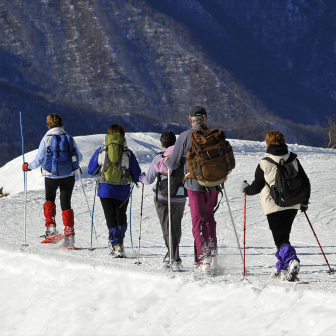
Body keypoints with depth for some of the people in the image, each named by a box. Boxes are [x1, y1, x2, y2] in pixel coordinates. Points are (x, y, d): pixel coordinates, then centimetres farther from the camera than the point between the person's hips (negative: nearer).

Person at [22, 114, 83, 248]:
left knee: (49, 199, 22)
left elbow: (39, 160, -5)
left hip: (52, 176, -2)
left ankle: (51, 227, 5)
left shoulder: (46, 139, -8)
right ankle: (69, 234, -3)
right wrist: (72, 161, 32)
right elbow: (79, 158, 8)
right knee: (66, 203, 7)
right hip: (69, 176, 2)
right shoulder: (70, 138, 0)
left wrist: (28, 166, 14)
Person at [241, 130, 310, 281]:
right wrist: (305, 201, 23)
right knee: (284, 236, 19)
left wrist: (246, 189, 21)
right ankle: (282, 269, 21)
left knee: (280, 239, -3)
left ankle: (291, 260, -28)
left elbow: (257, 187, -1)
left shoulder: (264, 164, -9)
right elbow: (305, 182, 9)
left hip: (274, 206, -4)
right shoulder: (293, 160, 3)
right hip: (292, 205, 4)